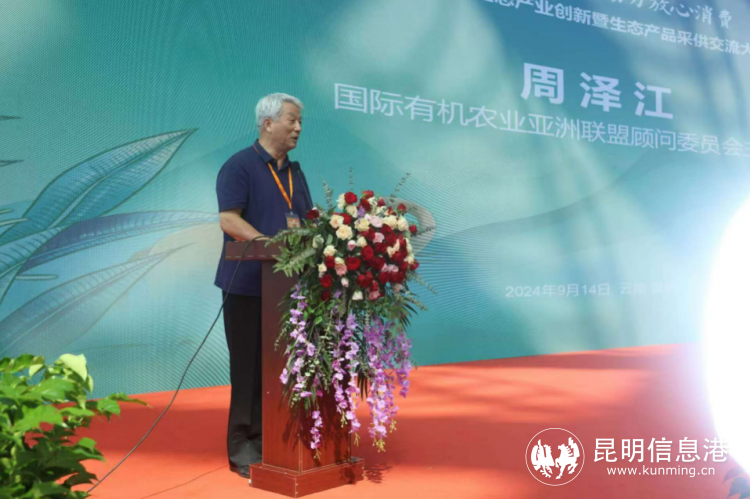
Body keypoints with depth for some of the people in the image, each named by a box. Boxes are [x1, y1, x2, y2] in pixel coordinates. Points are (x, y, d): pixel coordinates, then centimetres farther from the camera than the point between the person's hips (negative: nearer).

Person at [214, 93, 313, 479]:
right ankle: (243, 447, 10)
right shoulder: (239, 166, -6)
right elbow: (229, 220, -16)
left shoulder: (294, 172, 16)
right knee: (249, 367, 0)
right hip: (248, 284, -6)